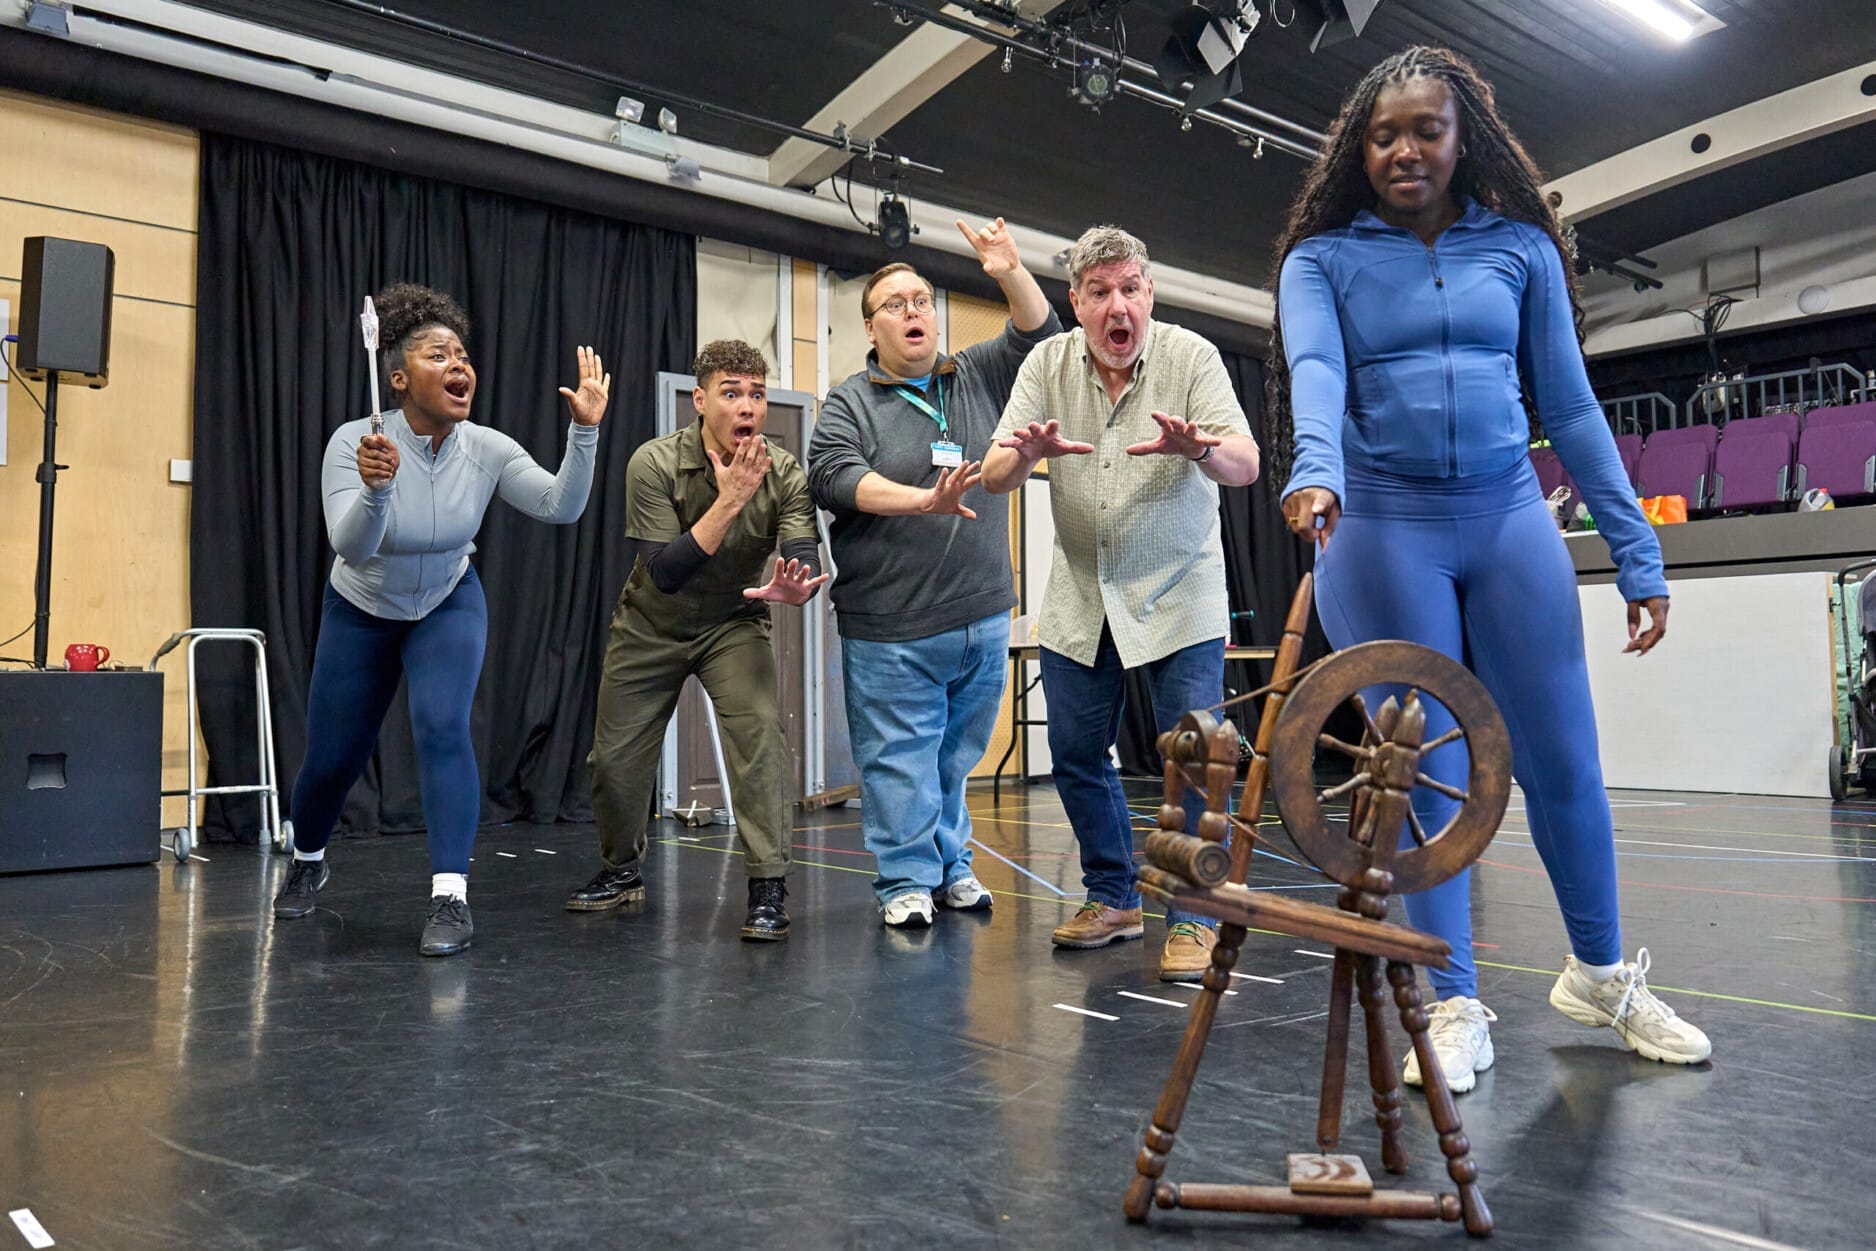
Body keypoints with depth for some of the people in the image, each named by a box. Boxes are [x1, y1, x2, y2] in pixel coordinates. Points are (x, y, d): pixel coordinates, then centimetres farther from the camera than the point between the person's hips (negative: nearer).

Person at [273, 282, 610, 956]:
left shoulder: (487, 449, -21)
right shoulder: (354, 442, -27)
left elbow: (562, 507, -30)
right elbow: (350, 548, -36)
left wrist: (585, 429, -41)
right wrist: (374, 489, -55)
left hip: (448, 605, 1)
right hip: (361, 612, 0)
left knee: (443, 728, -24)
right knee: (332, 757, 9)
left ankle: (450, 898, -17)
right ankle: (307, 862, 43)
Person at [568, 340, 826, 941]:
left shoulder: (785, 475, -17)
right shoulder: (655, 464, -22)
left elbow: (807, 560, -28)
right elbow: (664, 573, -28)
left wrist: (793, 586, -52)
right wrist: (729, 501, -36)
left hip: (734, 623, 0)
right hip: (651, 623, 1)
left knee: (760, 729, -25)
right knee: (615, 757, 6)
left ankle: (768, 887, -15)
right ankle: (621, 869, 34)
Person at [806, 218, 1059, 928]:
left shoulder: (977, 378, 15)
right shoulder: (850, 403, 3)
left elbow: (1040, 337, 14)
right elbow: (833, 478, -12)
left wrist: (1010, 273, -4)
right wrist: (924, 501, -23)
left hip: (983, 620, 4)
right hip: (890, 630, -3)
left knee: (958, 756, 12)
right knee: (899, 761, 0)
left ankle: (952, 867, 26)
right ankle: (907, 881, 12)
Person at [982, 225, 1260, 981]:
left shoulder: (1191, 357, -9)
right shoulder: (1048, 364, -2)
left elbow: (1245, 465, -21)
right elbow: (994, 478, -10)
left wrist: (1199, 450, -44)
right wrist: (1025, 454, -34)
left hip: (1178, 594, -3)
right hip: (1080, 599, 3)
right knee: (1076, 756, 7)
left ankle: (1193, 920, 7)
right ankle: (1113, 898, 26)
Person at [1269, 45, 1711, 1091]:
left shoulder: (1522, 248, 11)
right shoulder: (1324, 257, 5)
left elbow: (1571, 407, 9)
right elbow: (1313, 372, -15)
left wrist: (1639, 555, 5)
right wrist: (1315, 471, -36)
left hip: (1509, 515, 2)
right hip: (1383, 527, -2)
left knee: (1563, 760, 5)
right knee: (1425, 771, 0)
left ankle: (1602, 973, 28)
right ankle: (1457, 1006, 13)